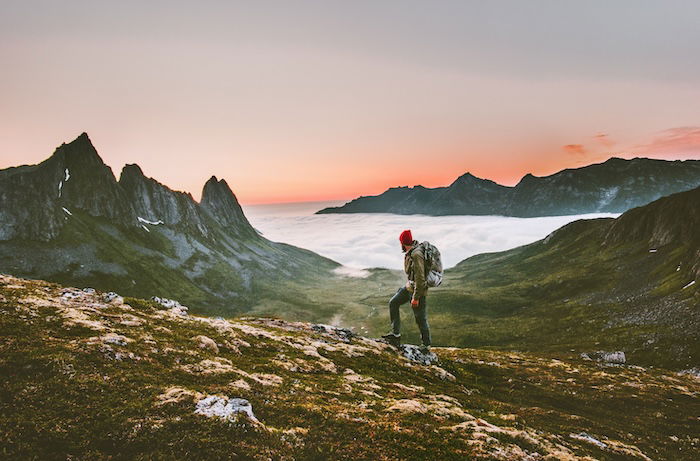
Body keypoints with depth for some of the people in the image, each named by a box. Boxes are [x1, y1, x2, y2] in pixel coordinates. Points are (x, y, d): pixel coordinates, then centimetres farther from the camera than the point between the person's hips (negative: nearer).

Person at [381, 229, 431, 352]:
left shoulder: (416, 255, -27)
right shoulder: (410, 252, 3)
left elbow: (420, 278, -27)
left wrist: (416, 297, -23)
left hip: (418, 288, -10)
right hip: (410, 285, 10)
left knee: (420, 318, 3)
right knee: (393, 303, 12)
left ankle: (426, 345, 22)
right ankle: (396, 334, 17)